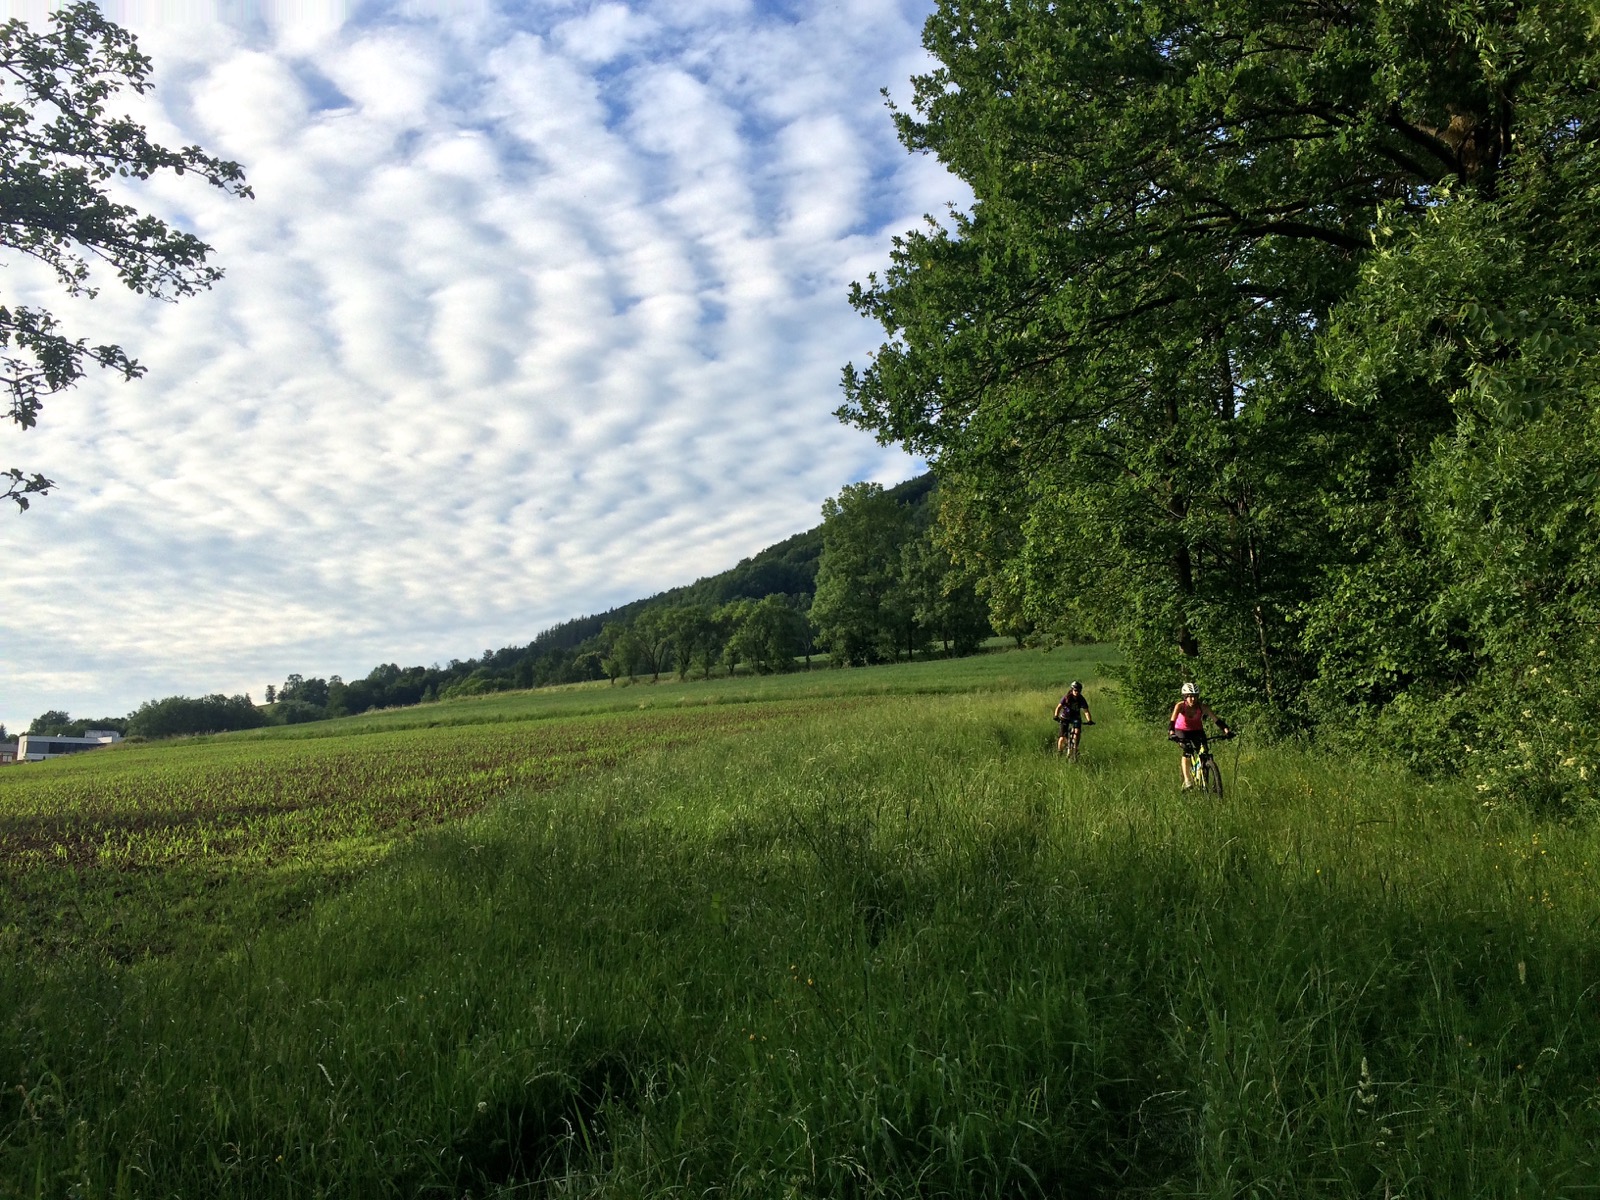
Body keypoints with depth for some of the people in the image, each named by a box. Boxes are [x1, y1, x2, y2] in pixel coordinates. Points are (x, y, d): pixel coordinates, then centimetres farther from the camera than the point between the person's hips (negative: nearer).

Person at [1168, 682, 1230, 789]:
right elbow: (1172, 721, -39)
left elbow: (1215, 718, -30)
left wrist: (1225, 729, -46)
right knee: (1187, 750, -27)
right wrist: (1171, 732, -58)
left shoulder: (1201, 706, -24)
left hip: (1197, 730, 2)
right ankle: (1187, 780, -26)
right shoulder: (1180, 705, -28)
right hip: (1182, 731, -2)